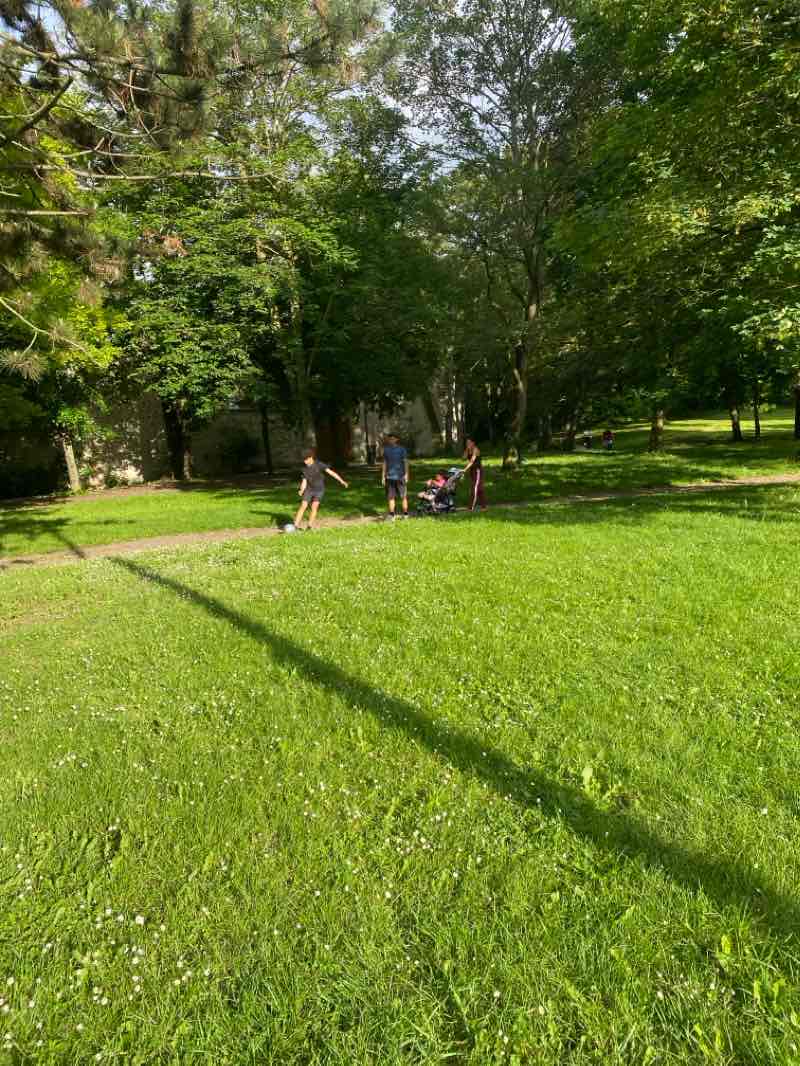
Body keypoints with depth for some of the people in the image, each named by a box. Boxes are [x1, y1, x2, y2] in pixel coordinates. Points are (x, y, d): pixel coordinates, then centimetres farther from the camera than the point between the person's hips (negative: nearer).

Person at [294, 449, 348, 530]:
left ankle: (310, 526, -5)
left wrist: (341, 481, -24)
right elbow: (304, 482, -1)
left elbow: (331, 472, -17)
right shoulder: (304, 469, -3)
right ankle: (296, 525, -5)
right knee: (303, 506, -9)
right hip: (309, 490, 2)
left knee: (314, 506, -16)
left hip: (319, 490, -2)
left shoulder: (319, 465, -14)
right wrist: (301, 491, -21)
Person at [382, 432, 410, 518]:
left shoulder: (401, 449, -1)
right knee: (390, 497, 5)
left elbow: (405, 462, -2)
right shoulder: (386, 449, 9)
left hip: (400, 476, -3)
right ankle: (391, 514, 12)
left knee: (403, 496, 0)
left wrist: (406, 474, -11)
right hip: (390, 477, 3)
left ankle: (405, 514, 8)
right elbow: (385, 463, 12)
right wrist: (383, 476, 9)